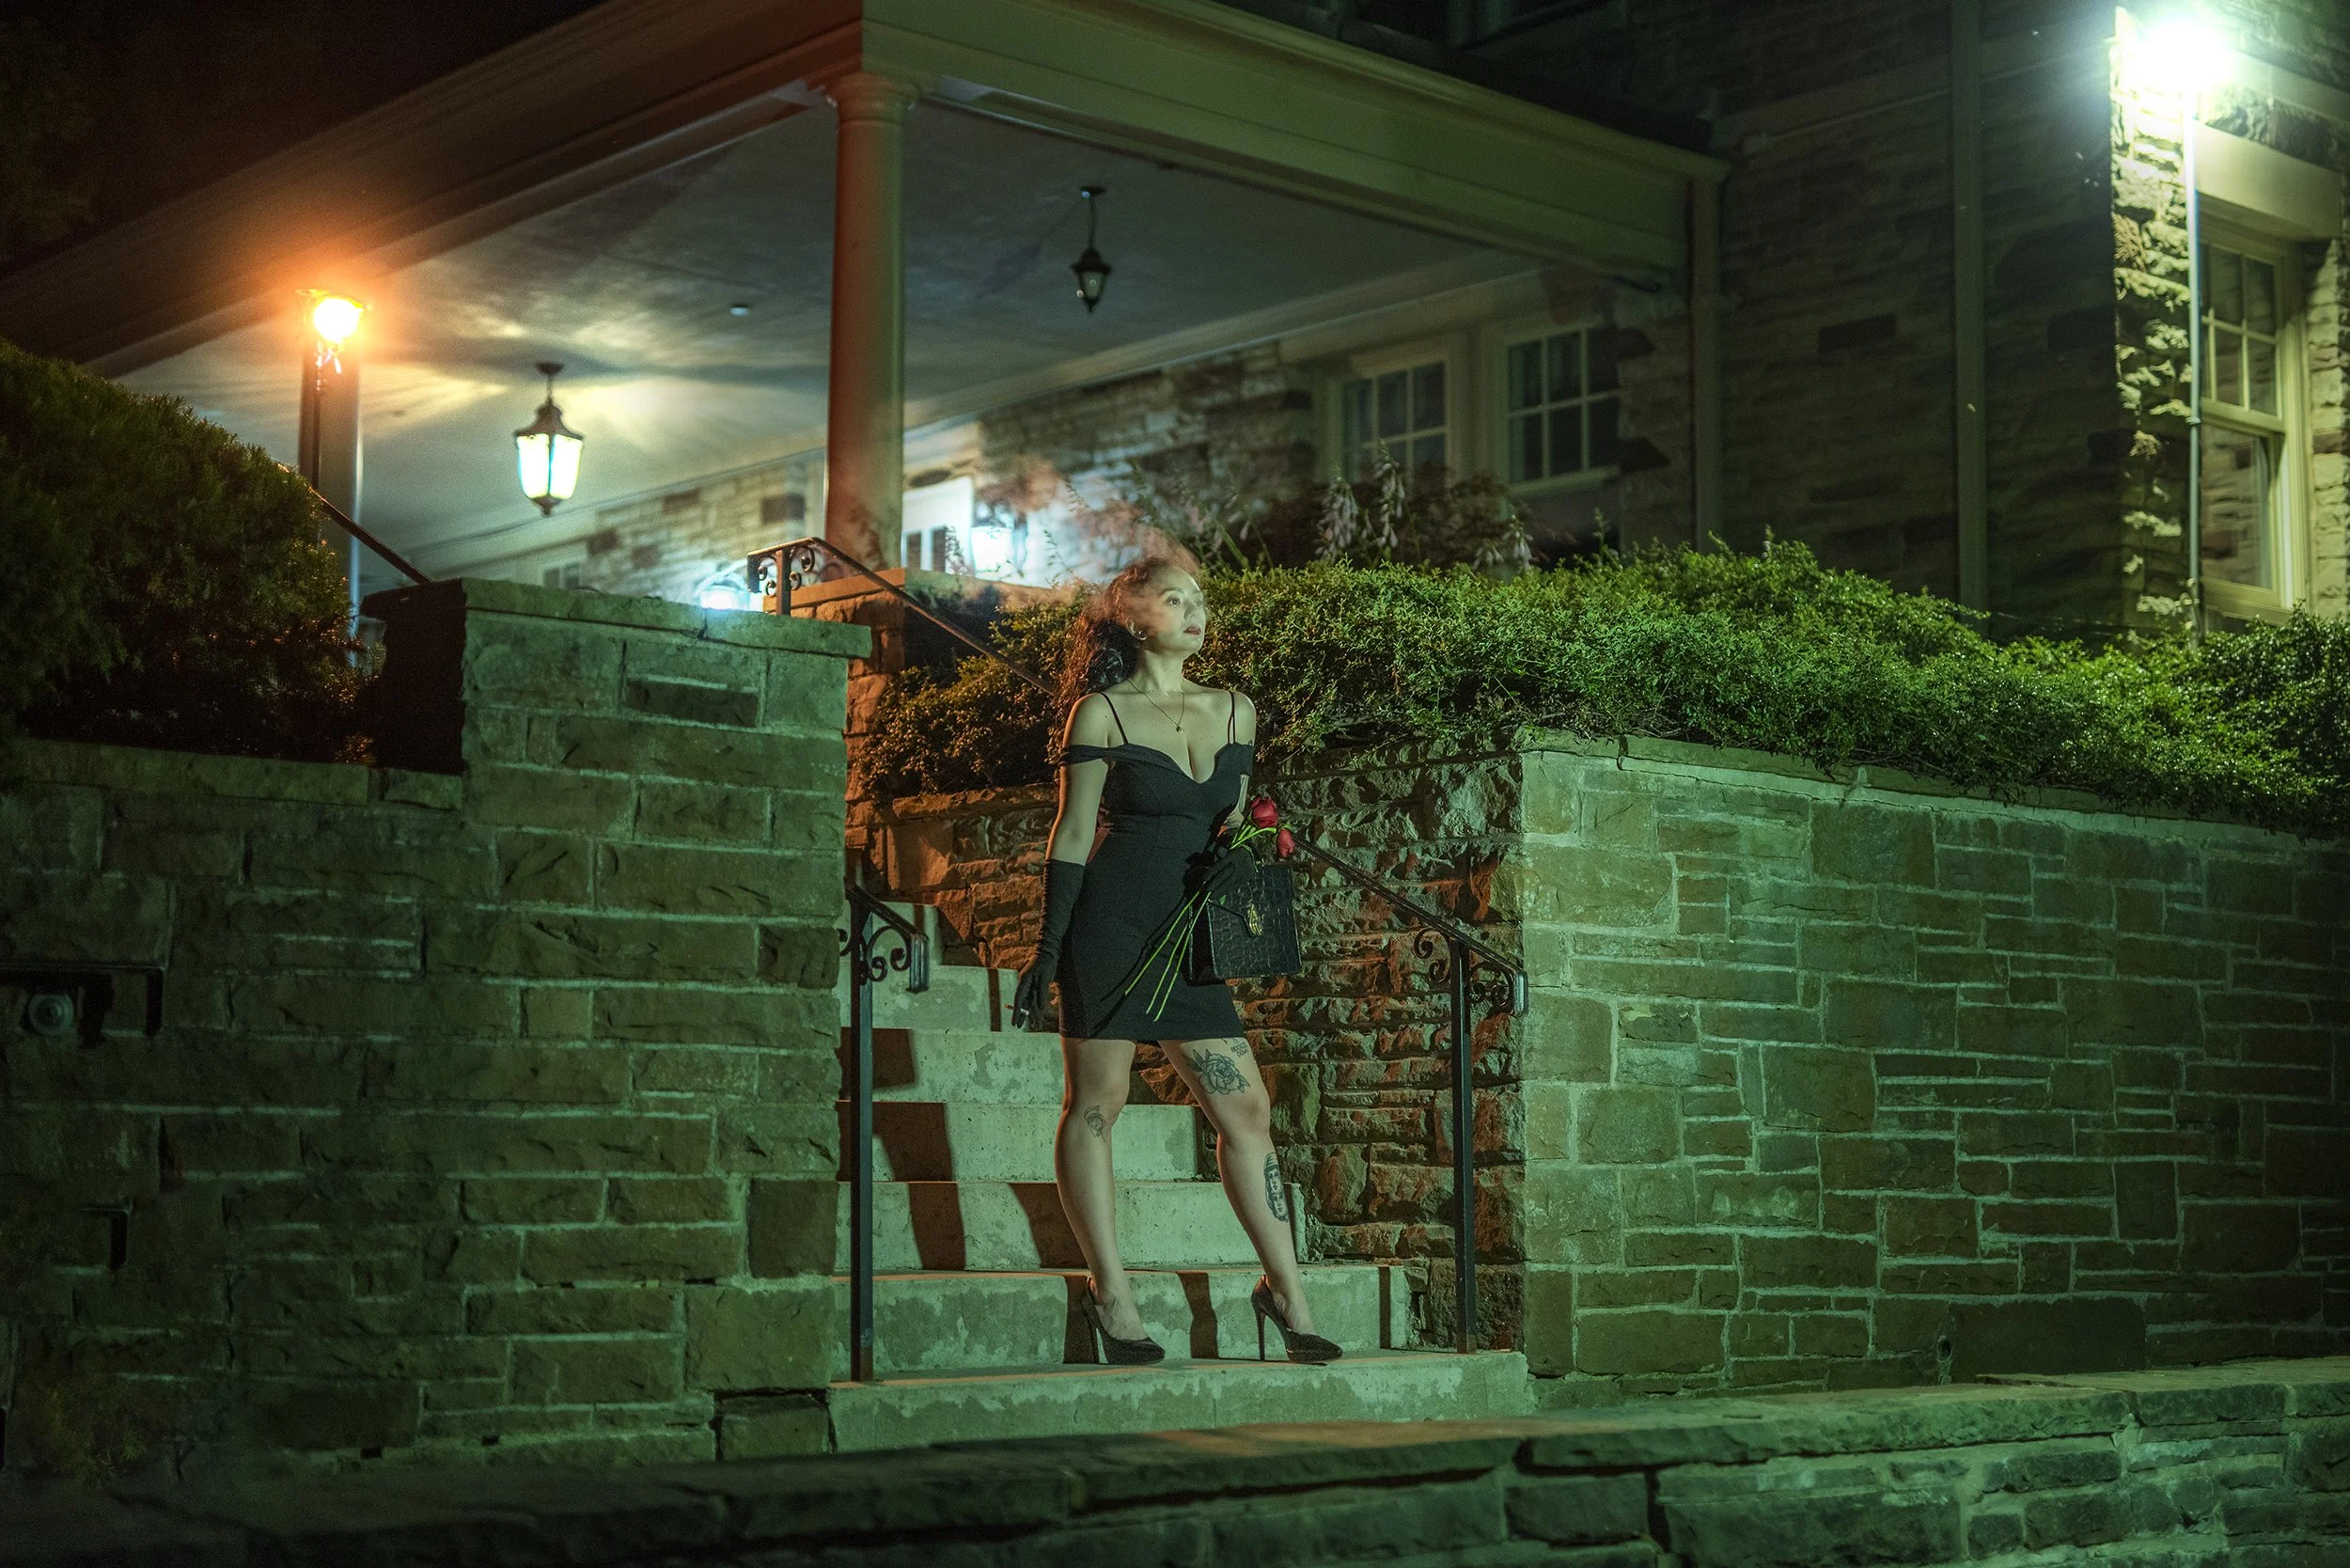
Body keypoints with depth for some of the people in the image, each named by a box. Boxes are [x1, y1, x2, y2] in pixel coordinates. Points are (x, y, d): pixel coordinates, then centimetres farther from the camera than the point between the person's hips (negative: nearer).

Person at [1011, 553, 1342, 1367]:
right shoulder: (1102, 713, -3)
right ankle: (1110, 1291, 11)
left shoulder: (1236, 711, 12)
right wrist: (1048, 950, -5)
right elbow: (1073, 833, -3)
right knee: (1095, 1105, 2)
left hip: (1193, 938, 5)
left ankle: (1285, 1289, 11)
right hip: (1112, 923, -5)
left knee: (1246, 1112, 2)